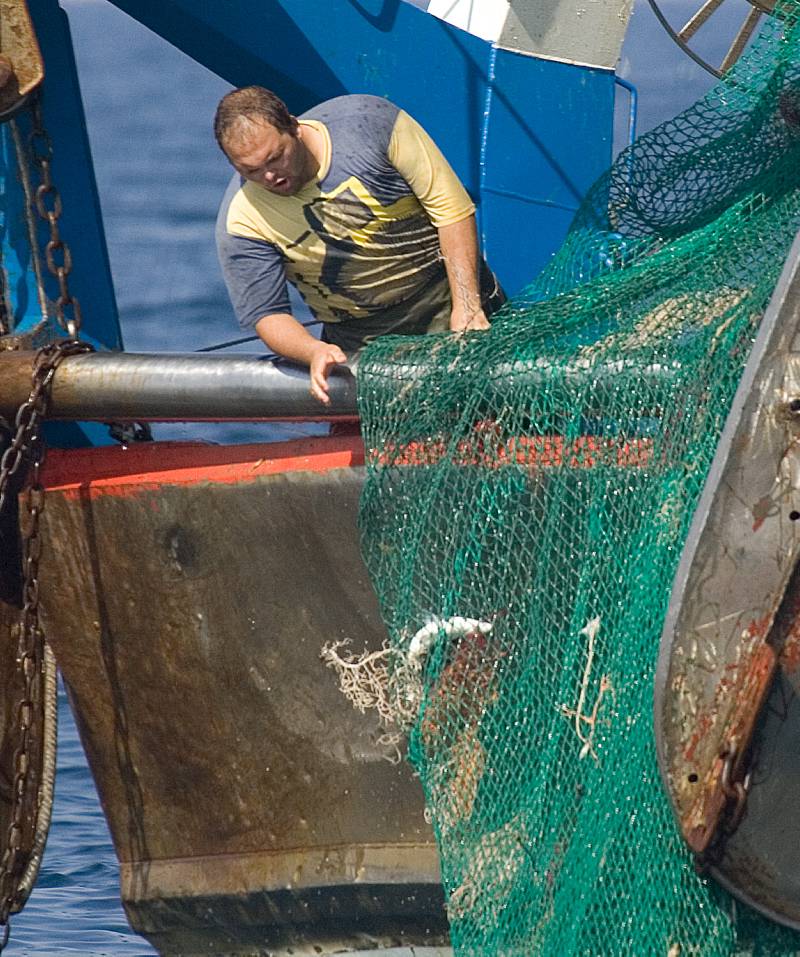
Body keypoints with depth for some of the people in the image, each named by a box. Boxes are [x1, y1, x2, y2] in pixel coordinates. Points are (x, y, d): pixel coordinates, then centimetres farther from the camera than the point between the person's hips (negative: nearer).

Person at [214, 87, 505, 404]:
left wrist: (465, 304, -18)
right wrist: (314, 352, -35)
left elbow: (450, 205, -14)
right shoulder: (240, 221, -16)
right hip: (362, 342, 1)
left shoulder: (367, 121, -18)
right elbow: (267, 315, -12)